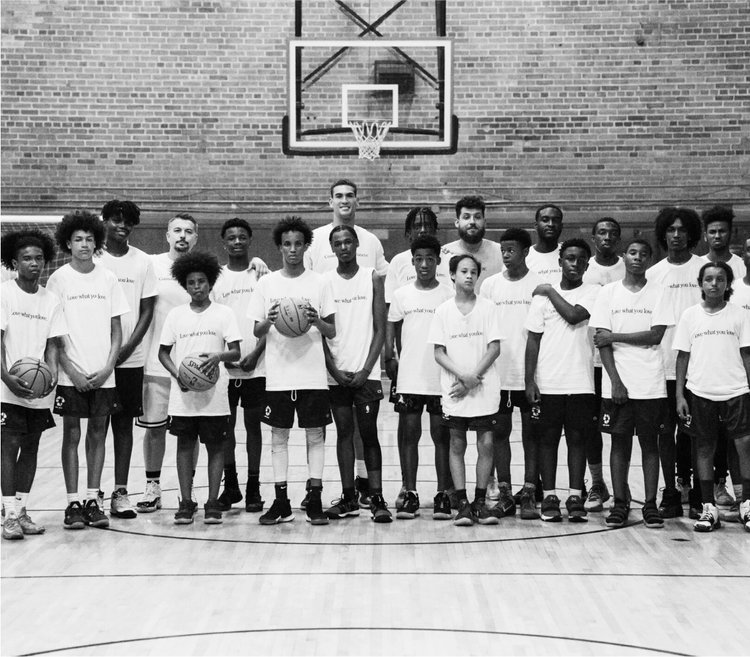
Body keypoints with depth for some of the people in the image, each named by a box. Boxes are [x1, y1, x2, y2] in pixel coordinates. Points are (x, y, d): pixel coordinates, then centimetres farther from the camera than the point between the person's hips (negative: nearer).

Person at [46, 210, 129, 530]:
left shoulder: (108, 279, 5)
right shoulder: (59, 279, -1)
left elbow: (116, 330, 7)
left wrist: (108, 367, -5)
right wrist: (71, 370, -10)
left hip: (103, 375, 2)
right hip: (71, 375, -2)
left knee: (98, 434, 6)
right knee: (71, 435, 1)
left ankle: (93, 500, 13)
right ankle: (73, 503, 5)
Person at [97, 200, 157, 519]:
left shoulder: (143, 262, 5)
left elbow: (147, 310, 5)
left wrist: (127, 347, -7)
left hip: (130, 358, 2)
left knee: (124, 423, 5)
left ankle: (120, 491, 9)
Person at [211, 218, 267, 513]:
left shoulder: (261, 275, 3)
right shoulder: (216, 277, 7)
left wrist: (256, 353, -11)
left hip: (255, 367, -1)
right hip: (224, 367, 1)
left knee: (253, 424, 4)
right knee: (226, 425, 5)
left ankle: (253, 487, 8)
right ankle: (230, 486, 14)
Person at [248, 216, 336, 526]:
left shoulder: (319, 283, 4)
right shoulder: (266, 283, 5)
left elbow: (333, 332, 4)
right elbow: (256, 331, 6)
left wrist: (317, 321, -17)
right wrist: (268, 321, -15)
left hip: (313, 374, -1)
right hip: (278, 374, 1)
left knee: (315, 434, 1)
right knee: (279, 435, 4)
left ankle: (315, 500, 6)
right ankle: (281, 502, 9)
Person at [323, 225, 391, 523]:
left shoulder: (372, 278, 3)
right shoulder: (324, 281, 5)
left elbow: (380, 329, 0)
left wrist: (366, 369, -8)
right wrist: (334, 370, -6)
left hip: (366, 372, -1)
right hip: (336, 372, 1)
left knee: (369, 433, -3)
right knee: (344, 433, 5)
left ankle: (377, 498, -3)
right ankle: (349, 498, 10)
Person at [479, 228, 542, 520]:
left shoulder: (539, 284, -1)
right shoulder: (490, 284, 6)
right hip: (497, 372, 2)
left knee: (531, 433, 3)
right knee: (500, 432, 5)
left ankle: (529, 495, 6)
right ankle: (504, 493, 12)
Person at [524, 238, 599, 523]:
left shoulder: (593, 293, 4)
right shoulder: (543, 295, 6)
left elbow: (574, 315, -16)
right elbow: (533, 339, 4)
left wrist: (551, 292, -3)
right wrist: (529, 380, -2)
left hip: (581, 383, -1)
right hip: (547, 383, 1)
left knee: (577, 438, 3)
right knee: (548, 438, 4)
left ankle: (575, 499, 8)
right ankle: (549, 498, 11)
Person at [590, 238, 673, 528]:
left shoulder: (659, 293, 3)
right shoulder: (609, 292, 4)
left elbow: (656, 335, -7)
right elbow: (603, 341, -1)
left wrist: (614, 336, -9)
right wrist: (615, 381, -9)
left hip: (651, 384, 0)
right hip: (617, 383, 0)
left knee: (649, 442, 4)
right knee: (620, 441, 3)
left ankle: (650, 504, 8)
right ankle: (620, 504, 9)